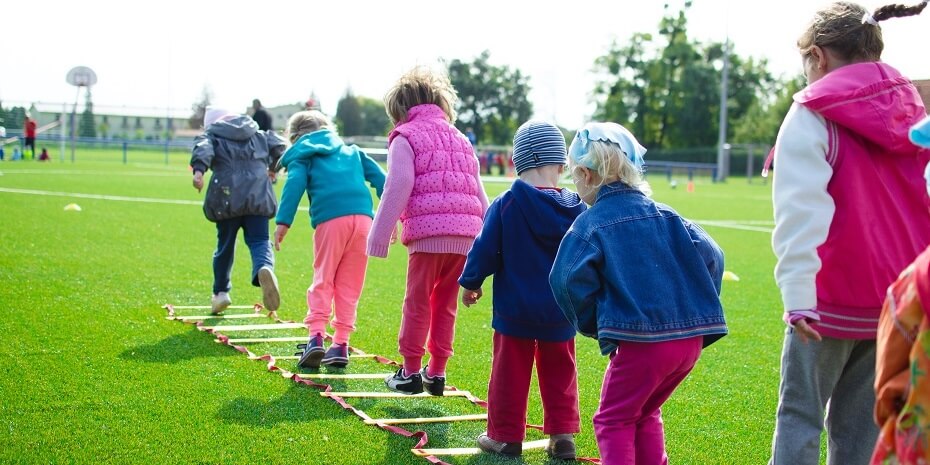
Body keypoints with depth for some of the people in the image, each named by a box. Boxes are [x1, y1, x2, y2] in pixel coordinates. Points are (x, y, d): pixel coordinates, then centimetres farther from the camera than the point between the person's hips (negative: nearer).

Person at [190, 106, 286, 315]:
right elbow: (279, 146, 14)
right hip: (258, 197, 1)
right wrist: (273, 167, 33)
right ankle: (265, 268, -36)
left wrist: (198, 170, -27)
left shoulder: (211, 135, 13)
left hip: (227, 198, -1)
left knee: (225, 245, 14)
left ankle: (221, 292, 23)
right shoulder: (259, 135, 23)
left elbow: (202, 149, -9)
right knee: (259, 241, -2)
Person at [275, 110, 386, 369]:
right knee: (349, 285, 9)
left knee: (323, 281, 6)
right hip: (363, 217, 3)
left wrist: (283, 221, -8)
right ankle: (341, 344, 7)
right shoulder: (351, 151, 30)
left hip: (330, 220, -3)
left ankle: (316, 336, -10)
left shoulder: (302, 156, 18)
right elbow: (379, 177, 21)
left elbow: (295, 184, -1)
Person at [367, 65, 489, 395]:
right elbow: (479, 194, 22)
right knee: (445, 305, 13)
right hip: (465, 235, 6)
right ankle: (436, 372, 16)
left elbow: (398, 189, -6)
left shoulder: (405, 137, 4)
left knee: (417, 303, 4)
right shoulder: (460, 139, 24)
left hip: (427, 233, -6)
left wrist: (380, 235, -5)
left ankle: (410, 372, 8)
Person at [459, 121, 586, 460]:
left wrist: (470, 283, 8)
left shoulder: (505, 205, -13)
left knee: (510, 372, 8)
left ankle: (505, 436, 15)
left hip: (514, 309, -2)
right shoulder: (576, 209, -5)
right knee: (559, 373, 14)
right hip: (560, 312, 3)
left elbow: (485, 250, -8)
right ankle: (562, 435, 14)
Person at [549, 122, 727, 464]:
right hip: (691, 339, 6)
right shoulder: (665, 216, 12)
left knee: (614, 420, 10)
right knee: (646, 414, 25)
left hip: (639, 342, -6)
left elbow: (569, 280, -15)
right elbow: (710, 256, 7)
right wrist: (699, 310, 15)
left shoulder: (590, 224, -3)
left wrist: (592, 324, 1)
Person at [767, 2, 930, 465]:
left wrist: (797, 292, -23)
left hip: (832, 299, -5)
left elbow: (801, 210, -18)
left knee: (800, 413, 4)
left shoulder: (814, 114, -8)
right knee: (862, 423, 12)